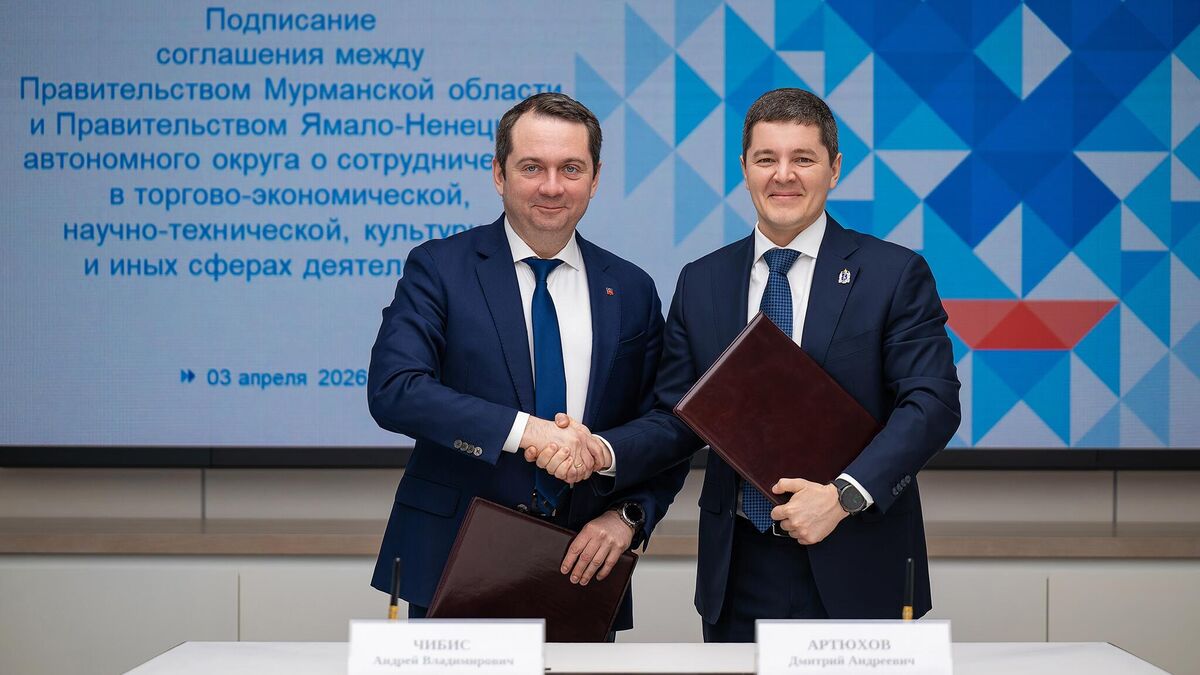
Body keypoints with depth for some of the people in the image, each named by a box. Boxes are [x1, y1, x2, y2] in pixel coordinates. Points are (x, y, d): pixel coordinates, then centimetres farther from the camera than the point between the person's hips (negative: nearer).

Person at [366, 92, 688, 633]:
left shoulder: (632, 290, 6)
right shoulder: (439, 268, -3)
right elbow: (392, 389, -18)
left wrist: (629, 515, -9)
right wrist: (524, 430, -27)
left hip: (580, 567, 3)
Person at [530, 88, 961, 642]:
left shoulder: (895, 274, -2)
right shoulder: (700, 283, 8)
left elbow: (932, 402, -9)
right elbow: (678, 417, 7)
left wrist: (845, 494, -21)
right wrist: (603, 451, -13)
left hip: (855, 571, -2)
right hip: (739, 571, 3)